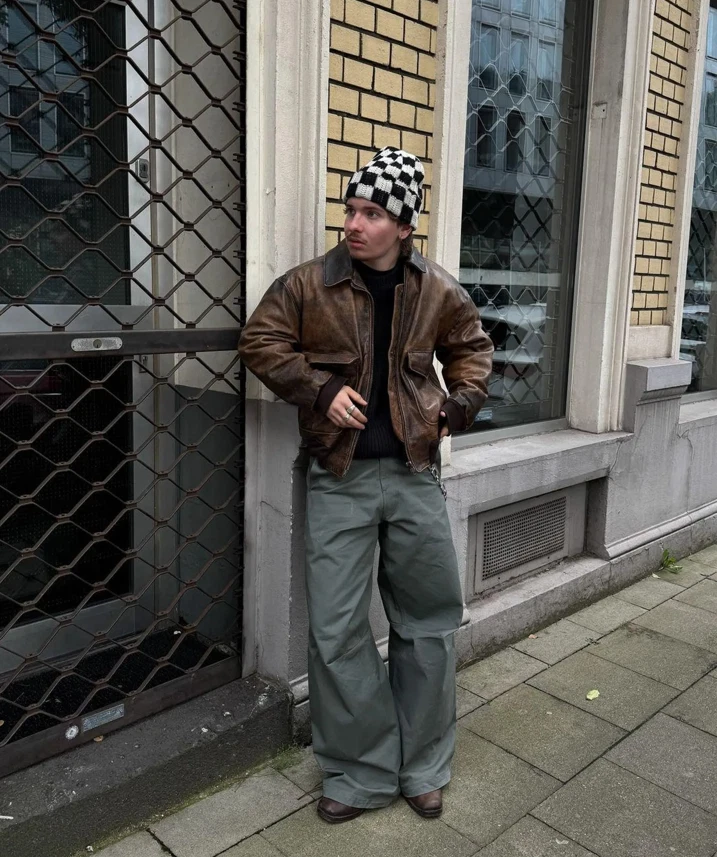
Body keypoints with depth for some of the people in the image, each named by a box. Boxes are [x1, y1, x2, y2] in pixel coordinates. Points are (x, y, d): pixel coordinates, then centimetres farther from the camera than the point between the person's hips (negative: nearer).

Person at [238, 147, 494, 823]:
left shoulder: (438, 292, 3)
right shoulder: (308, 285, -4)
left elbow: (471, 348, 18)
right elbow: (260, 342, -2)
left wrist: (459, 405, 2)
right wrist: (321, 389, -13)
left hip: (415, 475, 2)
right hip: (339, 480, -1)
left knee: (429, 621, 10)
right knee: (336, 631, 1)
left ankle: (422, 768, 30)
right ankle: (361, 774, 21)